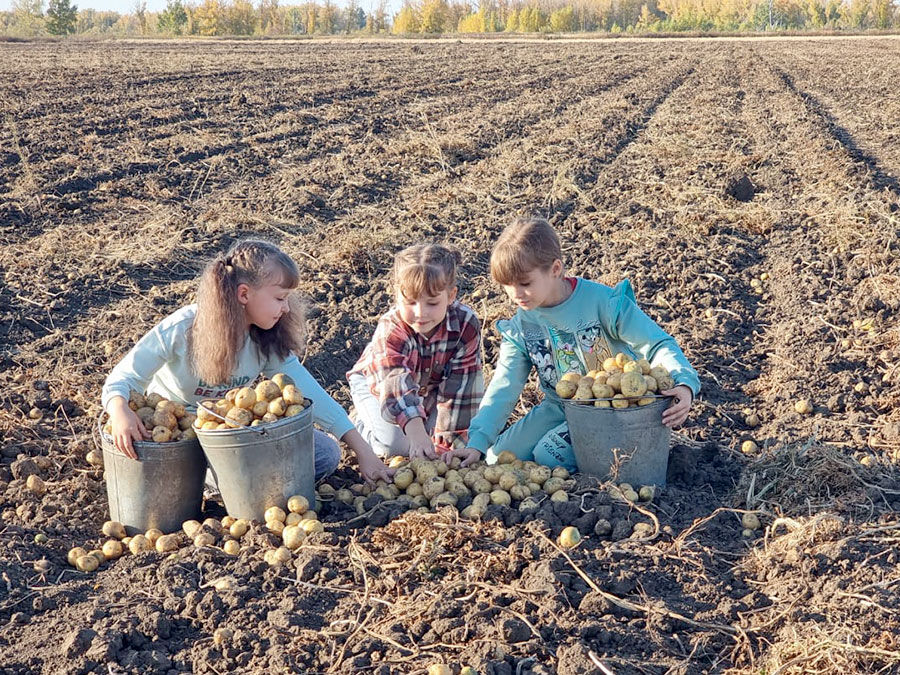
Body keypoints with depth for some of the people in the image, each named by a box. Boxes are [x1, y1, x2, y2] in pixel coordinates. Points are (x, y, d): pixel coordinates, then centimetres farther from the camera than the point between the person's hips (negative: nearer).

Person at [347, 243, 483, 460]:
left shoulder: (466, 325, -29)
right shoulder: (390, 330, -38)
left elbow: (461, 385, -27)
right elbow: (396, 383, -53)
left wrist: (447, 442, -29)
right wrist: (416, 431, -68)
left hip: (431, 387, 3)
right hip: (377, 384, -3)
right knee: (395, 443, -25)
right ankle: (363, 422, 8)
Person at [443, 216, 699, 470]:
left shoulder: (602, 301, -20)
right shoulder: (520, 325, -4)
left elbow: (657, 344, -16)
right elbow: (504, 387, -6)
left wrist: (684, 382, -36)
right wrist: (477, 441, -16)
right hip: (559, 408, 6)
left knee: (549, 456, -24)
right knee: (499, 456, -5)